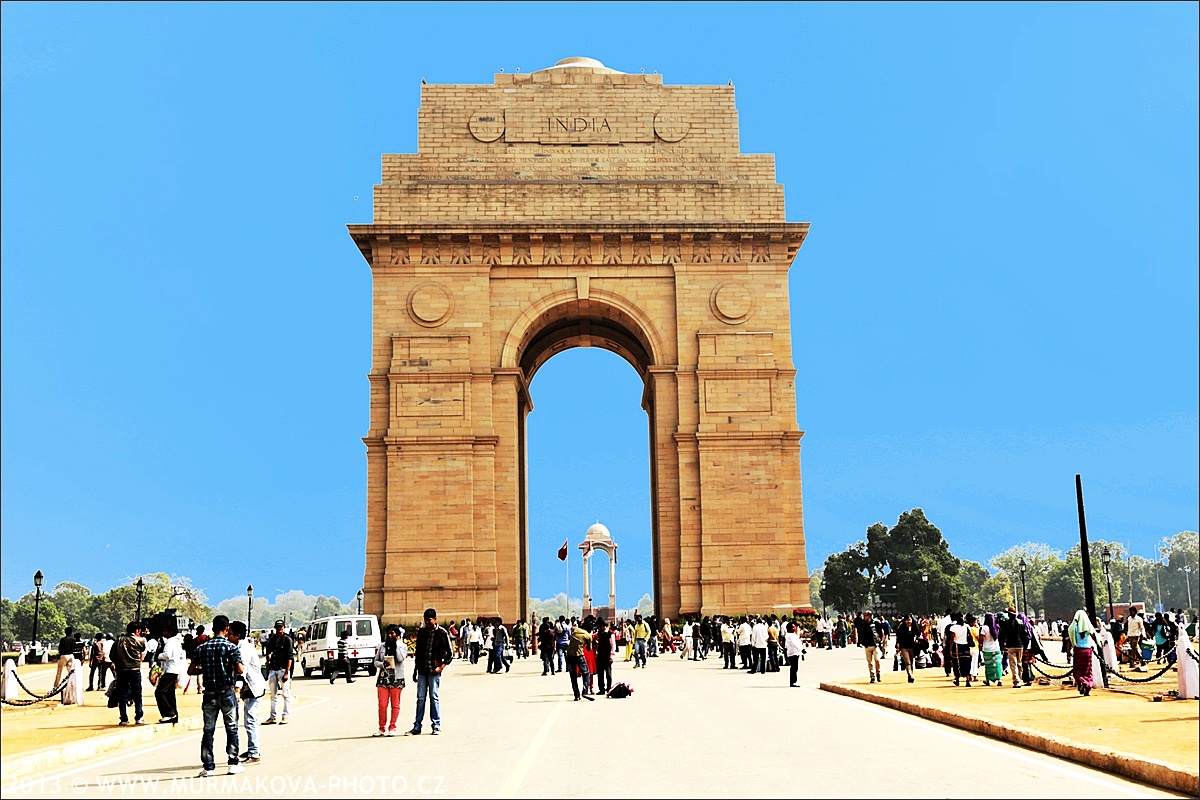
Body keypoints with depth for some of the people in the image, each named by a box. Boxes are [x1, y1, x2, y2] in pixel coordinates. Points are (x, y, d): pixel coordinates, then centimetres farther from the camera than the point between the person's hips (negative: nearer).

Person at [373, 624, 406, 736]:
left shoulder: (402, 646, 3)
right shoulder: (382, 646, 10)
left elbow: (400, 658, -15)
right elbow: (376, 661, 11)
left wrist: (398, 643, -9)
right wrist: (382, 664, -10)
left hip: (396, 678, -2)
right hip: (383, 677, 2)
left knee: (395, 705, 2)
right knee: (382, 704, -1)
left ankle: (392, 728, 9)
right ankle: (382, 728, 8)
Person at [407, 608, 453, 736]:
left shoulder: (442, 633, -4)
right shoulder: (421, 632, 8)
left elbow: (449, 654, -1)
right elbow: (417, 652, 16)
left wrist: (441, 667, -10)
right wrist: (415, 670, 14)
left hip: (434, 670, -4)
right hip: (422, 670, 4)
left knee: (434, 697, 0)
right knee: (420, 698, 6)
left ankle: (436, 726, 9)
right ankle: (417, 727, 11)